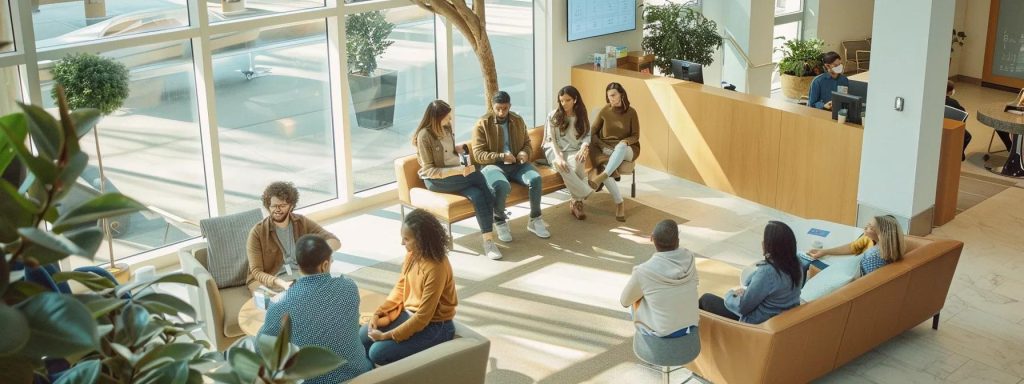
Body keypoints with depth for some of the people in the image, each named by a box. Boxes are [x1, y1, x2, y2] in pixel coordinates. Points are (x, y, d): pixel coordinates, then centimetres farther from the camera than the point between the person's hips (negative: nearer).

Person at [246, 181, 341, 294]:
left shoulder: (302, 223, 2)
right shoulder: (257, 232, -8)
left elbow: (335, 241, -5)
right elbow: (256, 272, -13)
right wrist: (280, 283, -32)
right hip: (269, 281, -3)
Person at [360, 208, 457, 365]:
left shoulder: (436, 268, -30)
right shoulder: (412, 254, -5)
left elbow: (423, 317, -27)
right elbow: (400, 288, 9)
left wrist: (387, 336, -22)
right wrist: (378, 313, -3)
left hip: (434, 326, -8)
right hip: (409, 313, 8)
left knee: (378, 351, -17)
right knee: (362, 337, -2)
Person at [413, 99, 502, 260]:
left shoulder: (446, 128, 9)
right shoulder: (424, 136, -14)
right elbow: (429, 171, -17)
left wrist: (457, 149, 4)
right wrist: (458, 171, -27)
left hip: (455, 175, 7)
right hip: (436, 181, -7)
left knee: (479, 195, -23)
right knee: (477, 176, -25)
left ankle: (488, 241, -25)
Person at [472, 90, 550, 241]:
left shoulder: (518, 120, 10)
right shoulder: (482, 124, -5)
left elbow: (527, 143, 17)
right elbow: (478, 154, -9)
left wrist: (525, 153, -8)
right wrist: (501, 156, -22)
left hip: (517, 164, 4)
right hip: (493, 165, -4)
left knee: (535, 179, -27)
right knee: (502, 186, -37)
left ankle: (534, 220, -9)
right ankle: (500, 222, -11)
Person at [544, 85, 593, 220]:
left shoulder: (582, 116, 8)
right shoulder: (553, 116, 0)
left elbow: (587, 135, 6)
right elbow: (551, 139, -5)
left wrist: (584, 147, -18)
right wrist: (558, 157, -21)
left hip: (573, 151, 1)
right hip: (555, 150, -1)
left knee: (577, 164, -36)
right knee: (564, 168, -37)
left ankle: (577, 201, -24)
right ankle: (587, 193, -31)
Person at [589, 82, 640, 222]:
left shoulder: (631, 112, 0)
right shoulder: (604, 111, 4)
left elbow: (636, 136, 2)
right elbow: (592, 132, 10)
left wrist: (625, 142, -18)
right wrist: (602, 146, -7)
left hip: (626, 149, -1)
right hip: (606, 149, 1)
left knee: (621, 146, -41)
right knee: (605, 168, -34)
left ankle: (600, 177, -51)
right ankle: (619, 204, -29)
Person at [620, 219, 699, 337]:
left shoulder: (643, 271, -24)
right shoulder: (689, 257, -13)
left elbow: (624, 301, -5)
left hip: (661, 332, -4)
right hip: (690, 326, 4)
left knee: (637, 299, 25)